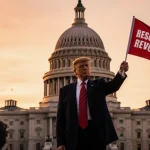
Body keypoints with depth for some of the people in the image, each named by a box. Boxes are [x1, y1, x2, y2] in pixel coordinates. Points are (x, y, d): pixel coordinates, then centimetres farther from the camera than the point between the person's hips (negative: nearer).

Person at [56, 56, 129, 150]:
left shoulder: (99, 84, 12)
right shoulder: (66, 90, 11)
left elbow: (114, 85, -10)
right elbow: (61, 117, 7)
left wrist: (121, 71, -31)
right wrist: (60, 142, -1)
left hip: (96, 133, 0)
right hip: (74, 136, 0)